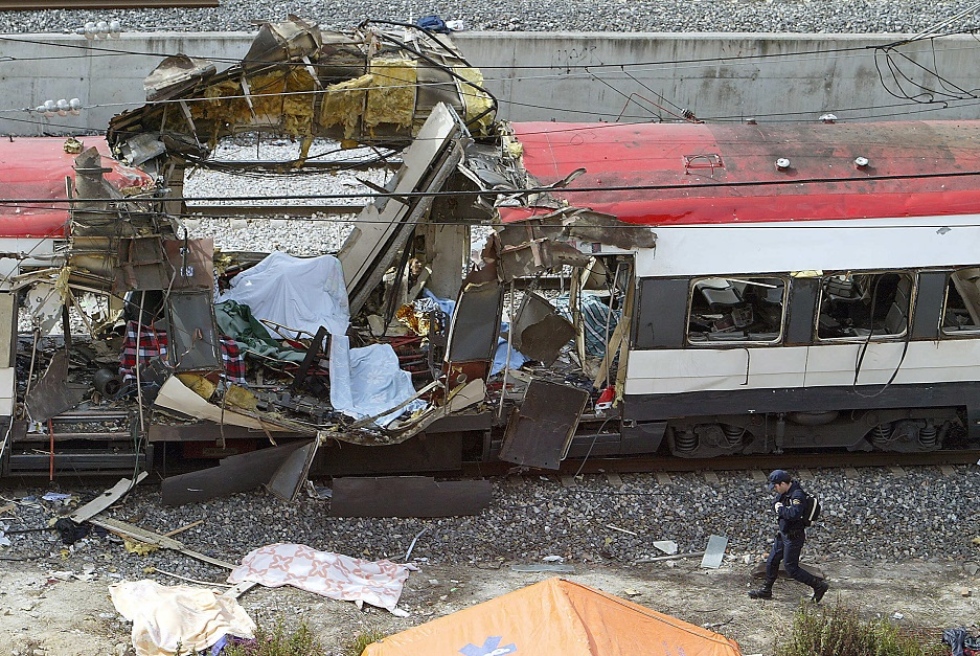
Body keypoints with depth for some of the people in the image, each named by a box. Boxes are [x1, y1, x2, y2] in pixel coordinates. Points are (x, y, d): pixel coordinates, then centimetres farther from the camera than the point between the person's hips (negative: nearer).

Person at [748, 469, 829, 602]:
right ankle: (766, 590, 29)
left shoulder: (797, 495, -24)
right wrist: (777, 506, -6)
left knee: (791, 568, -4)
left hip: (793, 537, -10)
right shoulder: (784, 493, 5)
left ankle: (819, 585, 6)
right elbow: (775, 506, 17)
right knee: (772, 562, 16)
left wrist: (781, 509, -24)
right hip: (783, 534, 10)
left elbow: (795, 513, -39)